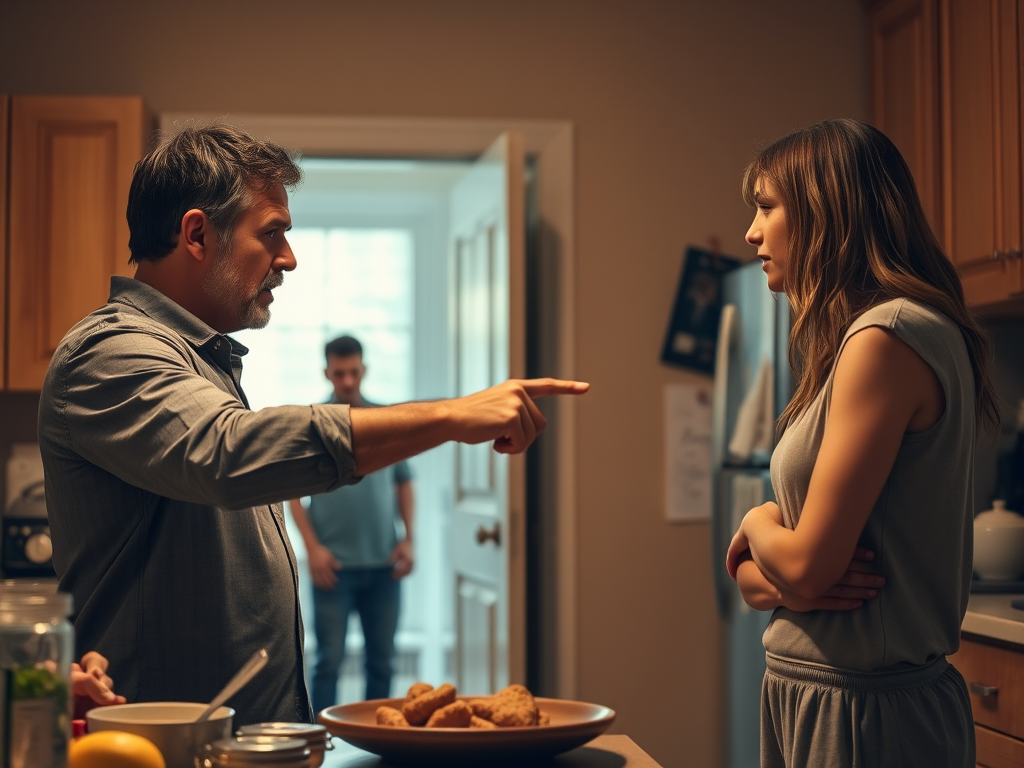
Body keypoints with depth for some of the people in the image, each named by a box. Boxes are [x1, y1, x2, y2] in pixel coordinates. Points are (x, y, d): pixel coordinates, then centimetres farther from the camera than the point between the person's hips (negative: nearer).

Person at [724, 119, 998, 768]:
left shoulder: (888, 337, -18)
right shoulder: (860, 334, 13)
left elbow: (808, 563, -21)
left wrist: (757, 523, -2)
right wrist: (770, 582, -9)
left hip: (865, 714, -9)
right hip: (806, 693, 9)